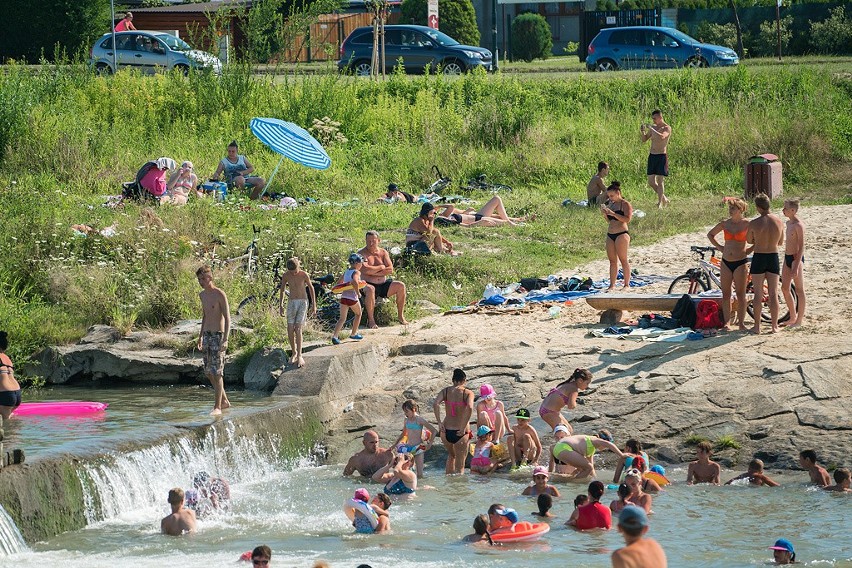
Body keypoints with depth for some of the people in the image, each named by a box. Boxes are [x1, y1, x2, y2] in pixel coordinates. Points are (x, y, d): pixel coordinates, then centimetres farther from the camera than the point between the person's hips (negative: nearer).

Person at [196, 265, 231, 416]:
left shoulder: (220, 295, -12)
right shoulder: (202, 295, 11)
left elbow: (227, 318, -14)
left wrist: (225, 339, -22)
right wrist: (201, 336, 23)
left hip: (218, 335, -8)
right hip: (207, 335, 8)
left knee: (217, 372, -7)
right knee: (208, 372, 9)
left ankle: (218, 407, -3)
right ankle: (224, 400, 22)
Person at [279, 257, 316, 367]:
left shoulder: (304, 275, -11)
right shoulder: (285, 275, -4)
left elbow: (311, 288, 2)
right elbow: (282, 290, 11)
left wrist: (314, 305, 4)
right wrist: (280, 305, 13)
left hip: (303, 302, -3)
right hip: (291, 303, 3)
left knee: (298, 330, -14)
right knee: (290, 331, -3)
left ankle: (299, 356, -15)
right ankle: (294, 353, 17)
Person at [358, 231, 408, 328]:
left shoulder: (383, 252, 9)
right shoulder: (362, 253, -4)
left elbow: (390, 270, -3)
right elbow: (365, 270, -21)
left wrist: (374, 272, -13)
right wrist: (381, 267, -9)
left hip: (383, 284, 5)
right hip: (368, 284, -5)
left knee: (401, 286, -14)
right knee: (370, 290, -39)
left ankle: (400, 316, -3)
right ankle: (371, 320, -30)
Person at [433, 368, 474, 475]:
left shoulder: (446, 391, 4)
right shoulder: (468, 393, -4)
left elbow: (435, 404, -12)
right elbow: (469, 408, -23)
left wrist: (440, 423, -9)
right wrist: (463, 428, -17)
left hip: (446, 431, 4)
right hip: (460, 433, -4)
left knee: (451, 455, 32)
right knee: (460, 466, 5)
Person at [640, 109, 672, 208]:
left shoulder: (667, 128, -8)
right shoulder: (653, 127, 12)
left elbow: (662, 137, -28)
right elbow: (644, 140, 16)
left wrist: (651, 129, -25)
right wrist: (642, 132, -4)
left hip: (661, 156, -7)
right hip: (652, 156, 7)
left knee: (660, 181, -8)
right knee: (651, 182, 6)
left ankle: (660, 203, -4)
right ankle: (664, 198, 23)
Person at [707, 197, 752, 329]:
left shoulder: (747, 224, -5)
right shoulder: (725, 224, 5)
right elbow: (710, 234, 21)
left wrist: (749, 250, -3)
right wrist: (719, 247, 10)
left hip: (740, 263, -4)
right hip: (726, 262, 4)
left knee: (740, 294, 1)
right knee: (726, 294, 5)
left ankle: (741, 322, 8)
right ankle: (727, 322, 11)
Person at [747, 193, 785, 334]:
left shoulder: (754, 223, -14)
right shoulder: (778, 222, -4)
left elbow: (749, 240, 2)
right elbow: (781, 242, 8)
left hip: (759, 258, -3)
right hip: (773, 257, 3)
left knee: (758, 294, 5)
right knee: (773, 294, 8)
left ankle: (757, 326, 7)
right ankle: (774, 326, 10)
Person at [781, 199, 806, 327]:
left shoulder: (799, 225, -17)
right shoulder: (788, 223, 10)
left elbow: (801, 247, -19)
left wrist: (796, 266, -21)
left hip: (796, 258, -9)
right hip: (787, 258, 9)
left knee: (799, 290, -1)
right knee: (785, 288, 12)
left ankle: (800, 320, 6)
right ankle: (793, 317, 23)